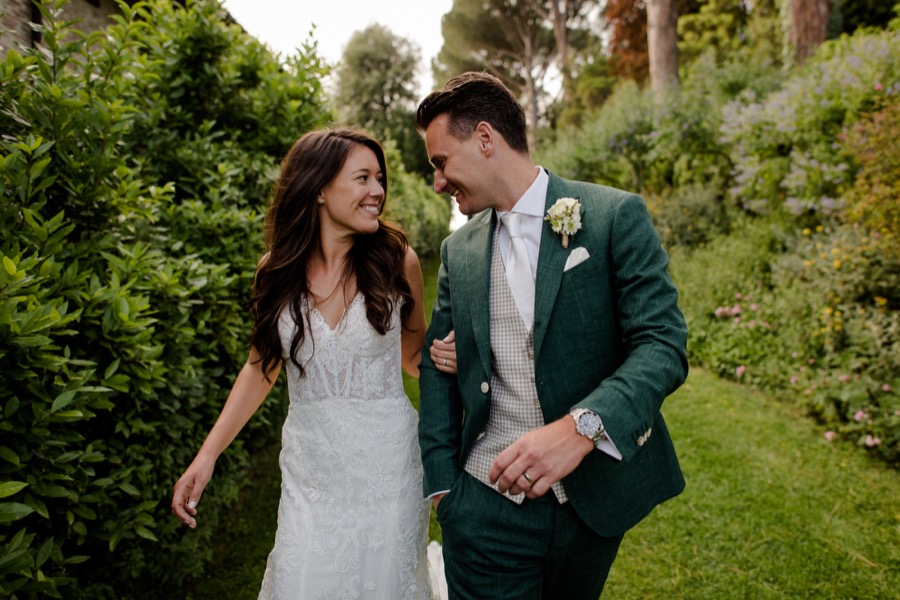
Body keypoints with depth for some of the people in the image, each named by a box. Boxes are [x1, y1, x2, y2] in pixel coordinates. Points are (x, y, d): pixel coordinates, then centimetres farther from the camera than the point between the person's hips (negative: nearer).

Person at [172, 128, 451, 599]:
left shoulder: (397, 260, -8)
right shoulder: (278, 271, -3)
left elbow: (413, 354, 5)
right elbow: (261, 366, 7)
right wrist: (207, 455, 2)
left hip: (386, 465, -1)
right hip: (309, 468, 2)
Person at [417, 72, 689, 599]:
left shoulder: (616, 216, -8)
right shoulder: (458, 250, 5)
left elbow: (664, 345, -14)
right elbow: (438, 367, 9)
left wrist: (580, 427, -30)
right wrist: (441, 482, 1)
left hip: (592, 502, -1)